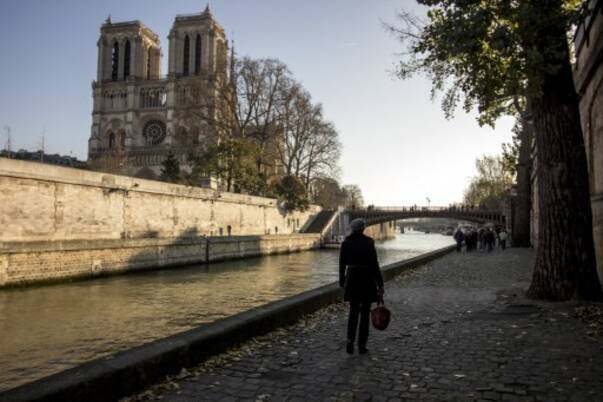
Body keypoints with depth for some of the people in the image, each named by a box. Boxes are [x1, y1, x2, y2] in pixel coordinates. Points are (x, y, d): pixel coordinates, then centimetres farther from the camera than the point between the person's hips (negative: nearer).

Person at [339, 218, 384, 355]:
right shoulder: (369, 243, -10)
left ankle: (350, 340, -3)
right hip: (367, 280, -2)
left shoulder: (345, 243, -1)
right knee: (365, 313, 9)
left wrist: (342, 281, 17)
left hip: (352, 280, 2)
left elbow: (342, 264, 4)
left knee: (353, 311, 16)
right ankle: (361, 346, 13)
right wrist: (380, 285, -7)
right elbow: (375, 265, -11)